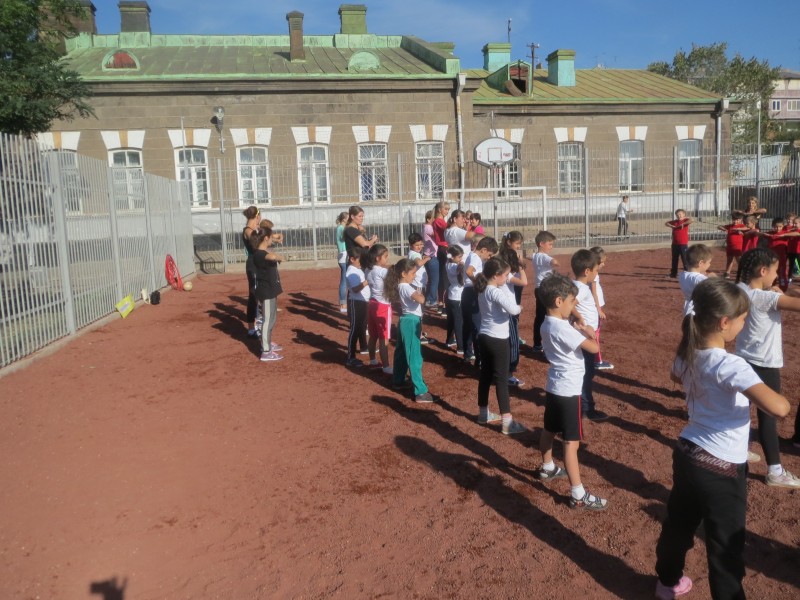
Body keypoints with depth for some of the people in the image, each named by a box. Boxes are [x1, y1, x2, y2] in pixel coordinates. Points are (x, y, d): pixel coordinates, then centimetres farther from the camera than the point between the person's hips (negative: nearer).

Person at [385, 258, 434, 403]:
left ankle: (398, 381, 38)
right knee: (414, 357, -10)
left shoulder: (401, 286, 8)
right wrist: (420, 294, -13)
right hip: (411, 322, -11)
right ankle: (420, 392, -8)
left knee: (401, 352, 22)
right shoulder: (406, 287, -21)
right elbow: (421, 300, -33)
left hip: (406, 321, 11)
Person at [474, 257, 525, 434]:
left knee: (485, 374, 17)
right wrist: (519, 308, -11)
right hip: (497, 339, -9)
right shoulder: (495, 292, -21)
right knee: (501, 379, -4)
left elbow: (508, 298, 13)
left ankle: (483, 413, 29)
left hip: (484, 336, 9)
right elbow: (512, 309, -31)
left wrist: (503, 285, 2)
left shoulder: (483, 290, 7)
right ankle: (507, 422, 1)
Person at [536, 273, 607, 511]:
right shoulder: (563, 329, -25)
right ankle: (578, 495, 1)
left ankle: (547, 468, 45)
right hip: (568, 391, -10)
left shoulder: (547, 325, 4)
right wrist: (590, 332, -5)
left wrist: (579, 330, 0)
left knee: (549, 430, 25)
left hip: (553, 386, 10)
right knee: (571, 442, -5)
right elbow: (594, 348, -24)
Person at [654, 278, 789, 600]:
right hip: (721, 470, -8)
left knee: (677, 525, 27)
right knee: (726, 549, 9)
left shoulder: (687, 355, -2)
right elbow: (778, 408, -35)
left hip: (686, 454, 8)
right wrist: (784, 400, -14)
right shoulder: (731, 366, -26)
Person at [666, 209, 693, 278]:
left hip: (683, 244, -6)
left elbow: (692, 220, -27)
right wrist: (671, 226, 4)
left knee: (685, 259, -5)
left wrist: (683, 223, -22)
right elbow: (666, 223, 23)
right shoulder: (674, 221, 9)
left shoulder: (686, 220, -6)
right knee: (674, 259, 16)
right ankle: (673, 273, 28)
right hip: (675, 244, 6)